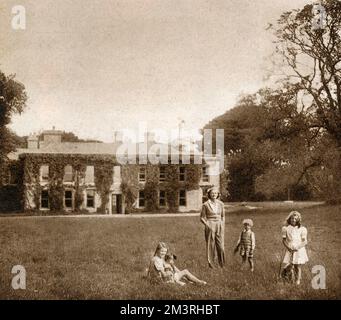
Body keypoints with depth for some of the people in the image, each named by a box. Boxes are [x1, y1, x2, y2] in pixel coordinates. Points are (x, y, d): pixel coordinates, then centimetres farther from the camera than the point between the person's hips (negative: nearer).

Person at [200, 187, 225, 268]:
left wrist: (223, 226, 5)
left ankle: (222, 265, 12)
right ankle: (211, 264, 12)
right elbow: (202, 217, 1)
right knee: (210, 246, 1)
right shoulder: (206, 205, -3)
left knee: (220, 246, -1)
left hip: (219, 226, 3)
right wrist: (207, 225, -10)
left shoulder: (221, 204, 7)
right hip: (210, 227, -2)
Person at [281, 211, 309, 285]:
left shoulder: (302, 229, -1)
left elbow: (305, 241, -2)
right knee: (288, 266, -3)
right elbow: (284, 240, 5)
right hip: (289, 251, 1)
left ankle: (298, 281, 9)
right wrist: (288, 247, -11)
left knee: (298, 267, 0)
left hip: (299, 250, -1)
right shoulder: (285, 228, 3)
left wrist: (298, 247, -17)